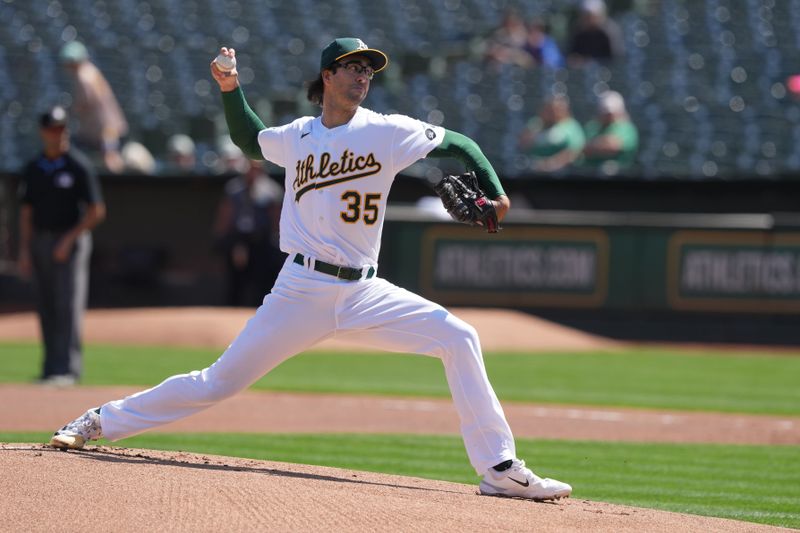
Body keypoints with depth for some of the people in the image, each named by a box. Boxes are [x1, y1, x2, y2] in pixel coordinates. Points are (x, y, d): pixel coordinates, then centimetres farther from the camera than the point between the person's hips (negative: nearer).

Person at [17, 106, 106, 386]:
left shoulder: (78, 167, -4)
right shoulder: (33, 169, 11)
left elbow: (96, 211, -6)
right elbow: (26, 212, 15)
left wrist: (69, 240, -12)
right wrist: (24, 250, 6)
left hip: (70, 242, -5)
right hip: (40, 243, 5)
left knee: (68, 306, -11)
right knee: (47, 308, 6)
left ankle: (67, 368, -14)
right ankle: (51, 367, 11)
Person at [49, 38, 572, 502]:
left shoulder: (386, 132, 0)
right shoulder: (297, 136, 7)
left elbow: (459, 144, 3)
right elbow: (249, 140, 28)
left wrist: (494, 191, -12)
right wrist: (231, 89, 15)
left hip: (365, 292, 0)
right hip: (302, 289, 0)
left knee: (458, 337, -17)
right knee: (220, 381, -1)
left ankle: (499, 469, -13)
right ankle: (102, 421, 15)